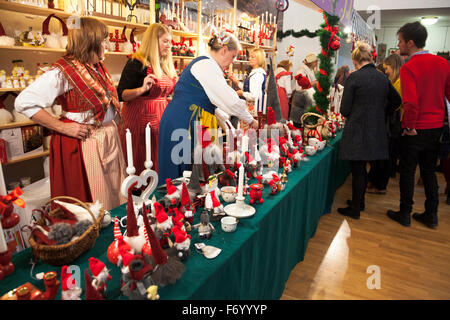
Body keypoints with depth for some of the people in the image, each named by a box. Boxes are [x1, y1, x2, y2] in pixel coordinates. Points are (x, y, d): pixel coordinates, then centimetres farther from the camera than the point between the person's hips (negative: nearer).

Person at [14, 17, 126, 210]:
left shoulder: (99, 67, 8)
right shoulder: (63, 71, -17)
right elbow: (24, 103, -21)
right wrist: (63, 127, -19)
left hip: (109, 135, 8)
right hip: (83, 142, -8)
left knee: (114, 197, 16)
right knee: (88, 203, 6)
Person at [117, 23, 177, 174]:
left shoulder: (167, 65, 14)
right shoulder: (137, 63, -10)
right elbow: (121, 95, -14)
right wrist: (142, 89, -28)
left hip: (161, 116, 7)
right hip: (141, 118, -7)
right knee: (140, 167, -1)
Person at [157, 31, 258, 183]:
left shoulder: (207, 65, 21)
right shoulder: (207, 64, -12)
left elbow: (213, 104, 25)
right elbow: (231, 100, -15)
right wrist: (251, 121, -1)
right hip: (181, 124, -10)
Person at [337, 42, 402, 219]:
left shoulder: (354, 77, -12)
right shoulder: (383, 77, 7)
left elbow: (345, 109, -10)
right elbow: (396, 100, 18)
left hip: (357, 130, -6)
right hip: (377, 130, 6)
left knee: (357, 170, 2)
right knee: (362, 168, 18)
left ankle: (355, 209, 12)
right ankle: (359, 201, 32)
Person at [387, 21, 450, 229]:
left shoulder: (408, 68, -16)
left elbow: (411, 102, -26)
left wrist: (409, 127, -14)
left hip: (415, 130, -6)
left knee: (407, 172, 8)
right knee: (429, 171, 17)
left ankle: (405, 214, 19)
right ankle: (431, 215, 26)